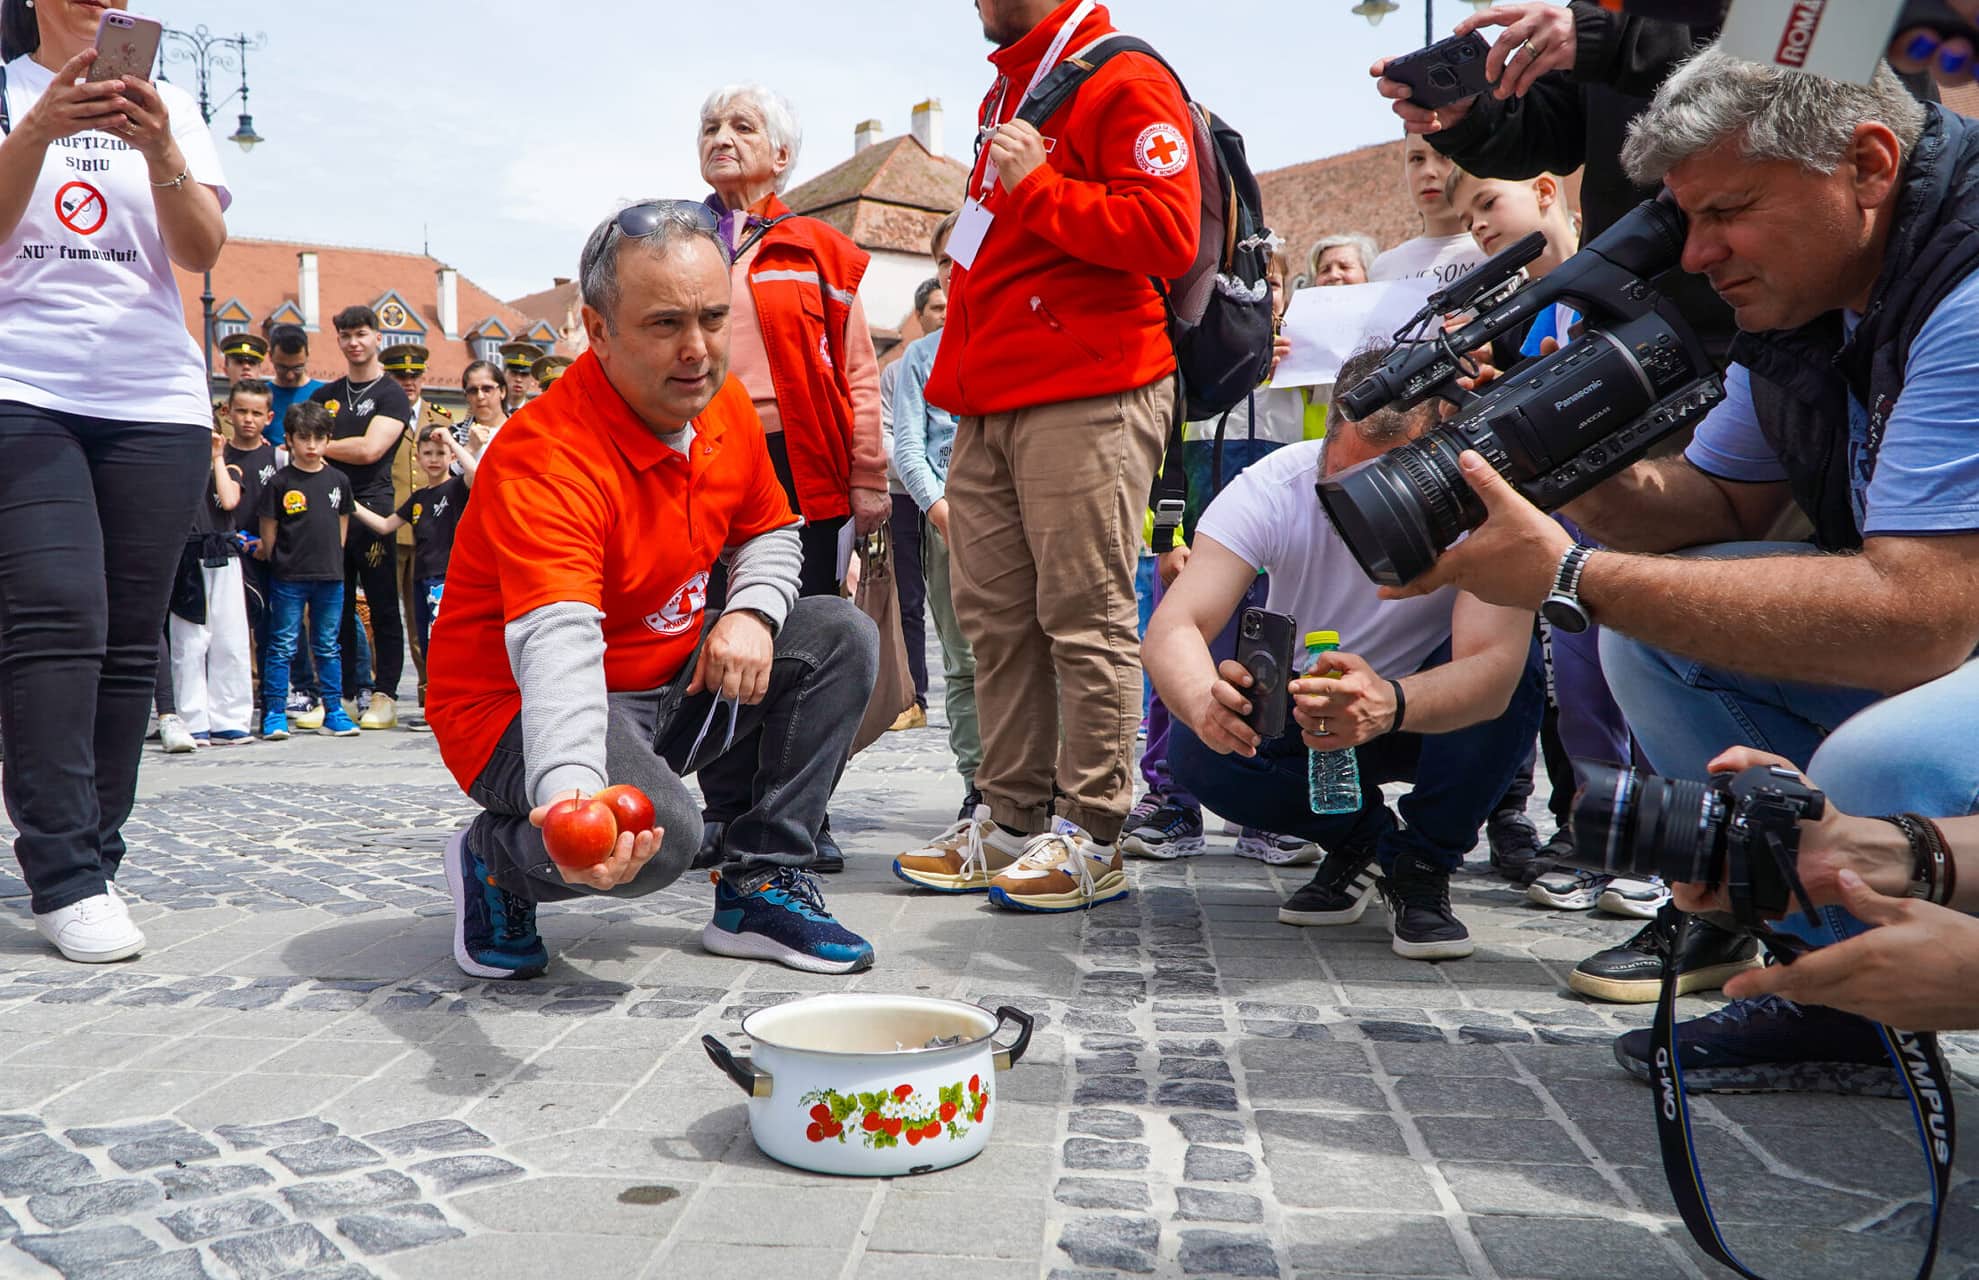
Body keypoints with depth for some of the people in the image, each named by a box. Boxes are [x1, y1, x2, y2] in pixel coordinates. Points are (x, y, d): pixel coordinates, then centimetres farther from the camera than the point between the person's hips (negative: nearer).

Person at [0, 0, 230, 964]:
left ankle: (93, 861, 5)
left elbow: (203, 252, 4)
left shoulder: (168, 109, 16)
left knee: (128, 639, -2)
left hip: (157, 403, 2)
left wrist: (160, 151, -13)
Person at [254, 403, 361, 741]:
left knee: (328, 646, 10)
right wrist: (276, 561, 3)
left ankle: (333, 712, 15)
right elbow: (268, 533, 1)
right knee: (283, 646, 1)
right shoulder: (280, 483, -4)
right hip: (288, 578, -3)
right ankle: (275, 713, 6)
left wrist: (331, 558, 9)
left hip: (330, 577, 3)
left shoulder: (339, 480, 7)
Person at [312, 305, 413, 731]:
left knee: (382, 608, -2)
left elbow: (369, 449, -11)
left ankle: (383, 696, 1)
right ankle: (344, 695, 12)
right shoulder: (325, 395, 19)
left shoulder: (392, 396, 1)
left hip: (371, 508, -5)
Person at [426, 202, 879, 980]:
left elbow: (769, 534, 12)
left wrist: (752, 613, -12)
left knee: (839, 636, -6)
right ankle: (495, 859, 1)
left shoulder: (727, 409, -4)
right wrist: (569, 794, -61)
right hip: (521, 712, -8)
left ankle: (761, 887, -1)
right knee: (657, 829, -34)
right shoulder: (546, 458, -28)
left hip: (671, 685, 8)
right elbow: (557, 647, -42)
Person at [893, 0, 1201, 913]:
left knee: (1085, 620, -6)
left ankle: (1091, 842, 1)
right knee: (997, 620, 8)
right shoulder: (1005, 92, 24)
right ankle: (1011, 824, 16)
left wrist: (1037, 185, -14)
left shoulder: (1125, 81, -4)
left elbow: (1167, 234, -16)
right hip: (991, 408, 9)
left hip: (1086, 399, -9)